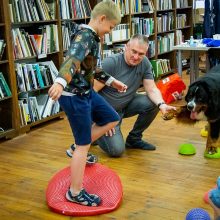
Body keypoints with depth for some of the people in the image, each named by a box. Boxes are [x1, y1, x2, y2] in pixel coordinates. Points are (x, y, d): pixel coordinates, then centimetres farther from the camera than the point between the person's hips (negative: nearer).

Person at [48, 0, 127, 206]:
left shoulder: (92, 36, 12)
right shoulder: (84, 36, -19)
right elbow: (72, 60, -39)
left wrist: (112, 81, 33)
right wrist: (60, 82, -56)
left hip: (86, 92, 10)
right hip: (74, 96, -10)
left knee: (112, 119, 19)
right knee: (84, 145, -3)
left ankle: (79, 148, 27)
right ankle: (75, 192, 8)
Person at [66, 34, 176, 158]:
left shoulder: (144, 63, -8)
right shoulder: (110, 63, -24)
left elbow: (152, 89, -11)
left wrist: (161, 104, -32)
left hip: (126, 105, 6)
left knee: (153, 103, -19)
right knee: (117, 150, -18)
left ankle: (134, 138, 3)